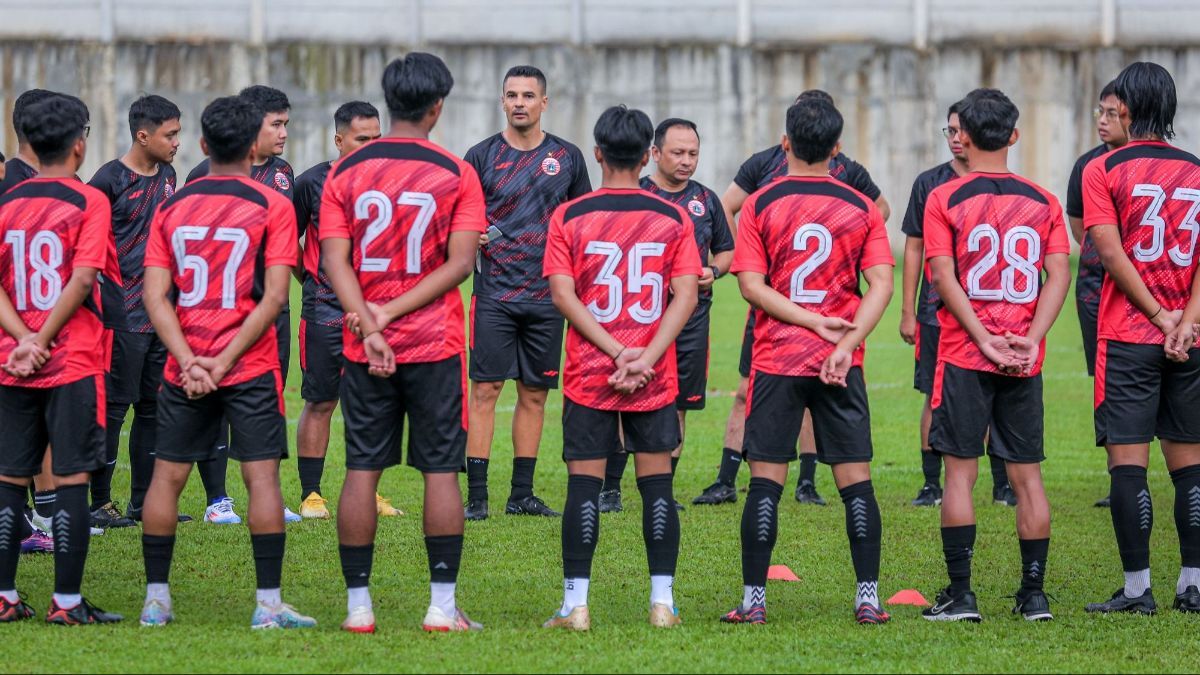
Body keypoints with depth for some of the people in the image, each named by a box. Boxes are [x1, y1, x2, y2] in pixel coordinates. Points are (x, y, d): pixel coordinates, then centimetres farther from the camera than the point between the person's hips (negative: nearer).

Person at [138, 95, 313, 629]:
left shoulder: (171, 207, 6)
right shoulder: (272, 206, -3)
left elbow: (155, 295, -2)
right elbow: (274, 295, -11)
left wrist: (188, 361, -8)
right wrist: (226, 360, -11)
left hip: (186, 367, 3)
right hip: (250, 366, -3)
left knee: (167, 477, 9)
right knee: (262, 476, -1)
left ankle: (156, 600, 10)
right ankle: (269, 604, -5)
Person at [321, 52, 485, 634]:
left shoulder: (345, 172, 2)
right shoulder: (456, 174, -3)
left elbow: (335, 260, -5)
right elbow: (460, 263, -10)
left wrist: (372, 327, -11)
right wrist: (393, 314, -11)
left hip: (365, 349, 2)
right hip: (436, 345, -2)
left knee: (361, 471, 5)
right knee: (440, 470, 3)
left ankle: (358, 606, 6)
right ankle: (442, 606, 2)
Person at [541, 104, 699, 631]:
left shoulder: (568, 217, -1)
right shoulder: (672, 218, 2)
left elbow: (563, 295, -9)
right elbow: (686, 295, -6)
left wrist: (616, 351, -11)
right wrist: (645, 359, -11)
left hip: (588, 375, -1)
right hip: (656, 379, 1)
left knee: (584, 485, 1)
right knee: (657, 484, 7)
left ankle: (575, 604, -1)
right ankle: (662, 602, 5)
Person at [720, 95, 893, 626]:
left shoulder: (760, 205, -1)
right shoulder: (860, 208, 4)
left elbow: (750, 284, -7)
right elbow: (881, 284, -5)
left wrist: (814, 321, -8)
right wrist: (845, 343, -11)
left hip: (776, 360, -1)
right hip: (841, 363, 1)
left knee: (765, 480, 1)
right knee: (855, 478, 4)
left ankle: (753, 600, 1)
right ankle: (868, 598, 2)